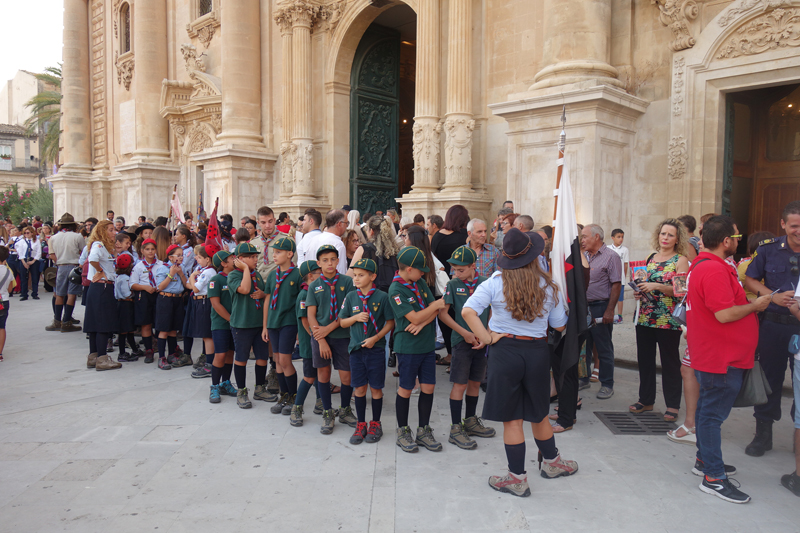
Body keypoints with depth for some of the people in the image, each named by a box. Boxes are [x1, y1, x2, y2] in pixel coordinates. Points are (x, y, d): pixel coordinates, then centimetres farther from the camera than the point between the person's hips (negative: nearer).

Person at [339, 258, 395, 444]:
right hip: (356, 348, 2)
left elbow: (390, 322, -4)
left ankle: (375, 424, 23)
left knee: (376, 388, 7)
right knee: (359, 388, 8)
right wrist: (356, 318, -11)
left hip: (376, 348, -2)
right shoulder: (351, 297, 3)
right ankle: (361, 424, 23)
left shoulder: (382, 297, -6)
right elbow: (342, 322, 8)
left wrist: (375, 338, -14)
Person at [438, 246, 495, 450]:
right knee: (460, 384, -1)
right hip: (462, 340, -3)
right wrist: (464, 333, -12)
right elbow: (442, 313, -7)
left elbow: (493, 310, 6)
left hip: (482, 340, 3)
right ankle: (455, 429, 8)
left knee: (475, 382, 15)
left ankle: (470, 421, 31)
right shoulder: (453, 284, -5)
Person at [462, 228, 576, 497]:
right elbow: (559, 325, 7)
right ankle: (551, 462, 42)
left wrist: (486, 338, -12)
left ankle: (517, 478, 18)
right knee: (538, 413, 23)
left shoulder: (495, 283, -9)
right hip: (538, 352, 3)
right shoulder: (548, 286, -1)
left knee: (511, 417, 7)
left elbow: (468, 311, -20)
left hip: (505, 351, -3)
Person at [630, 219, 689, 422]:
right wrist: (639, 292, 2)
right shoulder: (650, 258, 12)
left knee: (670, 362, 3)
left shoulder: (680, 260, -3)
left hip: (668, 320, -5)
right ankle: (645, 399, 23)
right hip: (645, 317, 5)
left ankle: (672, 405, 13)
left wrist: (656, 286, -22)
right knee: (644, 358, 10)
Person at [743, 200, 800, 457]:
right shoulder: (768, 249, -2)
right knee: (769, 378, 10)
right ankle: (763, 433, 23)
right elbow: (750, 279, 5)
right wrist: (774, 296, -11)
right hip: (773, 324, 1)